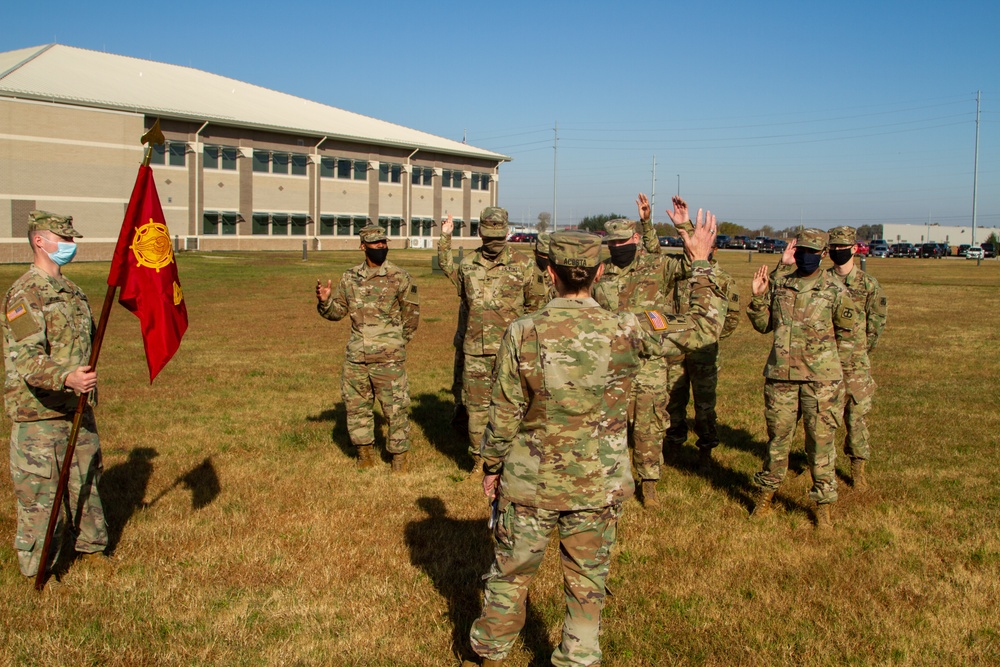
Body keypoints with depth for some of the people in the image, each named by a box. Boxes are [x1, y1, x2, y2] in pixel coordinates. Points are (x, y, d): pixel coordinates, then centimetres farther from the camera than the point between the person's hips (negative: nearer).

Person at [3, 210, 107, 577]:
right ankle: (37, 575, 15)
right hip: (39, 416, -8)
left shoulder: (71, 291, 13)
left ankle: (93, 548, 35)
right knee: (40, 496, 1)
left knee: (86, 485, 18)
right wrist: (66, 378, -42)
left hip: (78, 410, 8)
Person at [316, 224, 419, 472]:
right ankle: (364, 453, 27)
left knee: (395, 408, -1)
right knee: (356, 405, 12)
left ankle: (399, 455, 13)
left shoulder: (399, 278, -3)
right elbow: (337, 311, 14)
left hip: (388, 358, -4)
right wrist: (324, 301, -7)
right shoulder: (350, 277, 9)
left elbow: (412, 313, 5)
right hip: (355, 356, 5)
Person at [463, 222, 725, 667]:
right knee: (587, 585, 15)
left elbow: (504, 414, -8)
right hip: (599, 486, 0)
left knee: (510, 575, 19)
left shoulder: (522, 334, -15)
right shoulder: (626, 331, -13)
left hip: (530, 482, 0)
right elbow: (704, 329, 0)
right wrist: (701, 266, 9)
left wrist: (491, 467, 7)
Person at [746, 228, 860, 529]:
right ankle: (766, 493, 28)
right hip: (780, 375, 2)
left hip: (820, 380, -2)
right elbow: (763, 325, 12)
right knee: (777, 437, 12)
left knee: (821, 441, 3)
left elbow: (848, 332, 7)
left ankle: (824, 504, 15)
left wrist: (831, 365, 3)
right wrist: (759, 297, -2)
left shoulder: (835, 291, -2)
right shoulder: (779, 285, 6)